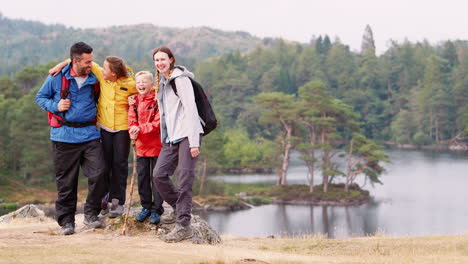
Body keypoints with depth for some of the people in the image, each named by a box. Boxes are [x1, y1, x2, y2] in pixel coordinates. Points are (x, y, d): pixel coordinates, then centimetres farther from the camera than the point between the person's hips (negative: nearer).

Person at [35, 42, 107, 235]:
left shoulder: (94, 79, 8)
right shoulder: (56, 78, 1)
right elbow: (40, 97, 10)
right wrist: (55, 106, -7)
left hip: (89, 134, 2)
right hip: (63, 136, -2)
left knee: (98, 174, -12)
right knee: (65, 181, 2)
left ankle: (91, 213, 6)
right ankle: (66, 221, 14)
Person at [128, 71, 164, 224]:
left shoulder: (158, 101, -9)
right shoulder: (134, 102, 8)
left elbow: (157, 123, -15)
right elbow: (132, 121, 6)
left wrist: (140, 128, -21)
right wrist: (133, 132, -15)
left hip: (156, 145, -5)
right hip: (141, 146, 5)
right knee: (142, 177, 11)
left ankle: (156, 210, 9)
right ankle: (146, 207, 23)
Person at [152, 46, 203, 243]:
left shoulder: (181, 80, -7)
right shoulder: (162, 83, 19)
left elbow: (190, 109, -13)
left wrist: (194, 142, -18)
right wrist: (164, 137, 17)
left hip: (187, 135, -8)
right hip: (171, 138, 8)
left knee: (184, 179, -11)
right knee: (159, 175, 1)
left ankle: (184, 225, -9)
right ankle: (179, 209, 21)